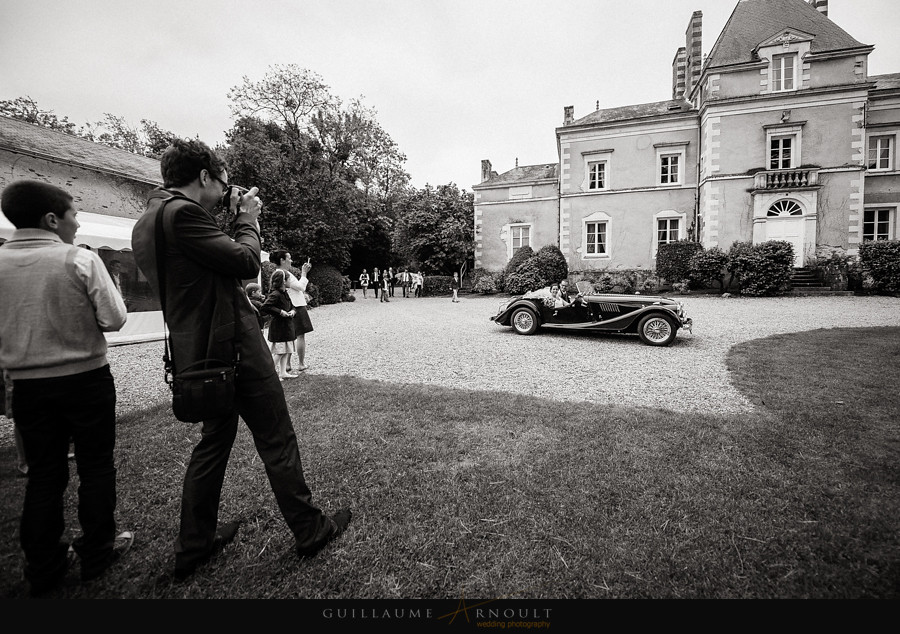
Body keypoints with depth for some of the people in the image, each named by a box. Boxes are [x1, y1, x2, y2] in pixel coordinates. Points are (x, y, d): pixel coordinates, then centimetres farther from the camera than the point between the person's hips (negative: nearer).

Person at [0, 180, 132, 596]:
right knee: (95, 466, 12)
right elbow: (114, 319, -14)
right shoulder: (81, 260, -14)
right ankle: (96, 553, 25)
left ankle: (43, 568, 26)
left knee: (43, 473, 15)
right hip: (85, 378, -4)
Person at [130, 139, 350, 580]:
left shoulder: (145, 222, 14)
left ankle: (193, 547, 33)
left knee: (215, 437, 21)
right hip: (234, 345, -9)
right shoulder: (183, 213, -17)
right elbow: (247, 262, -17)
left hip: (197, 352, 10)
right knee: (277, 440, 3)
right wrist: (247, 218, -1)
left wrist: (233, 220, 12)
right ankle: (310, 531, 20)